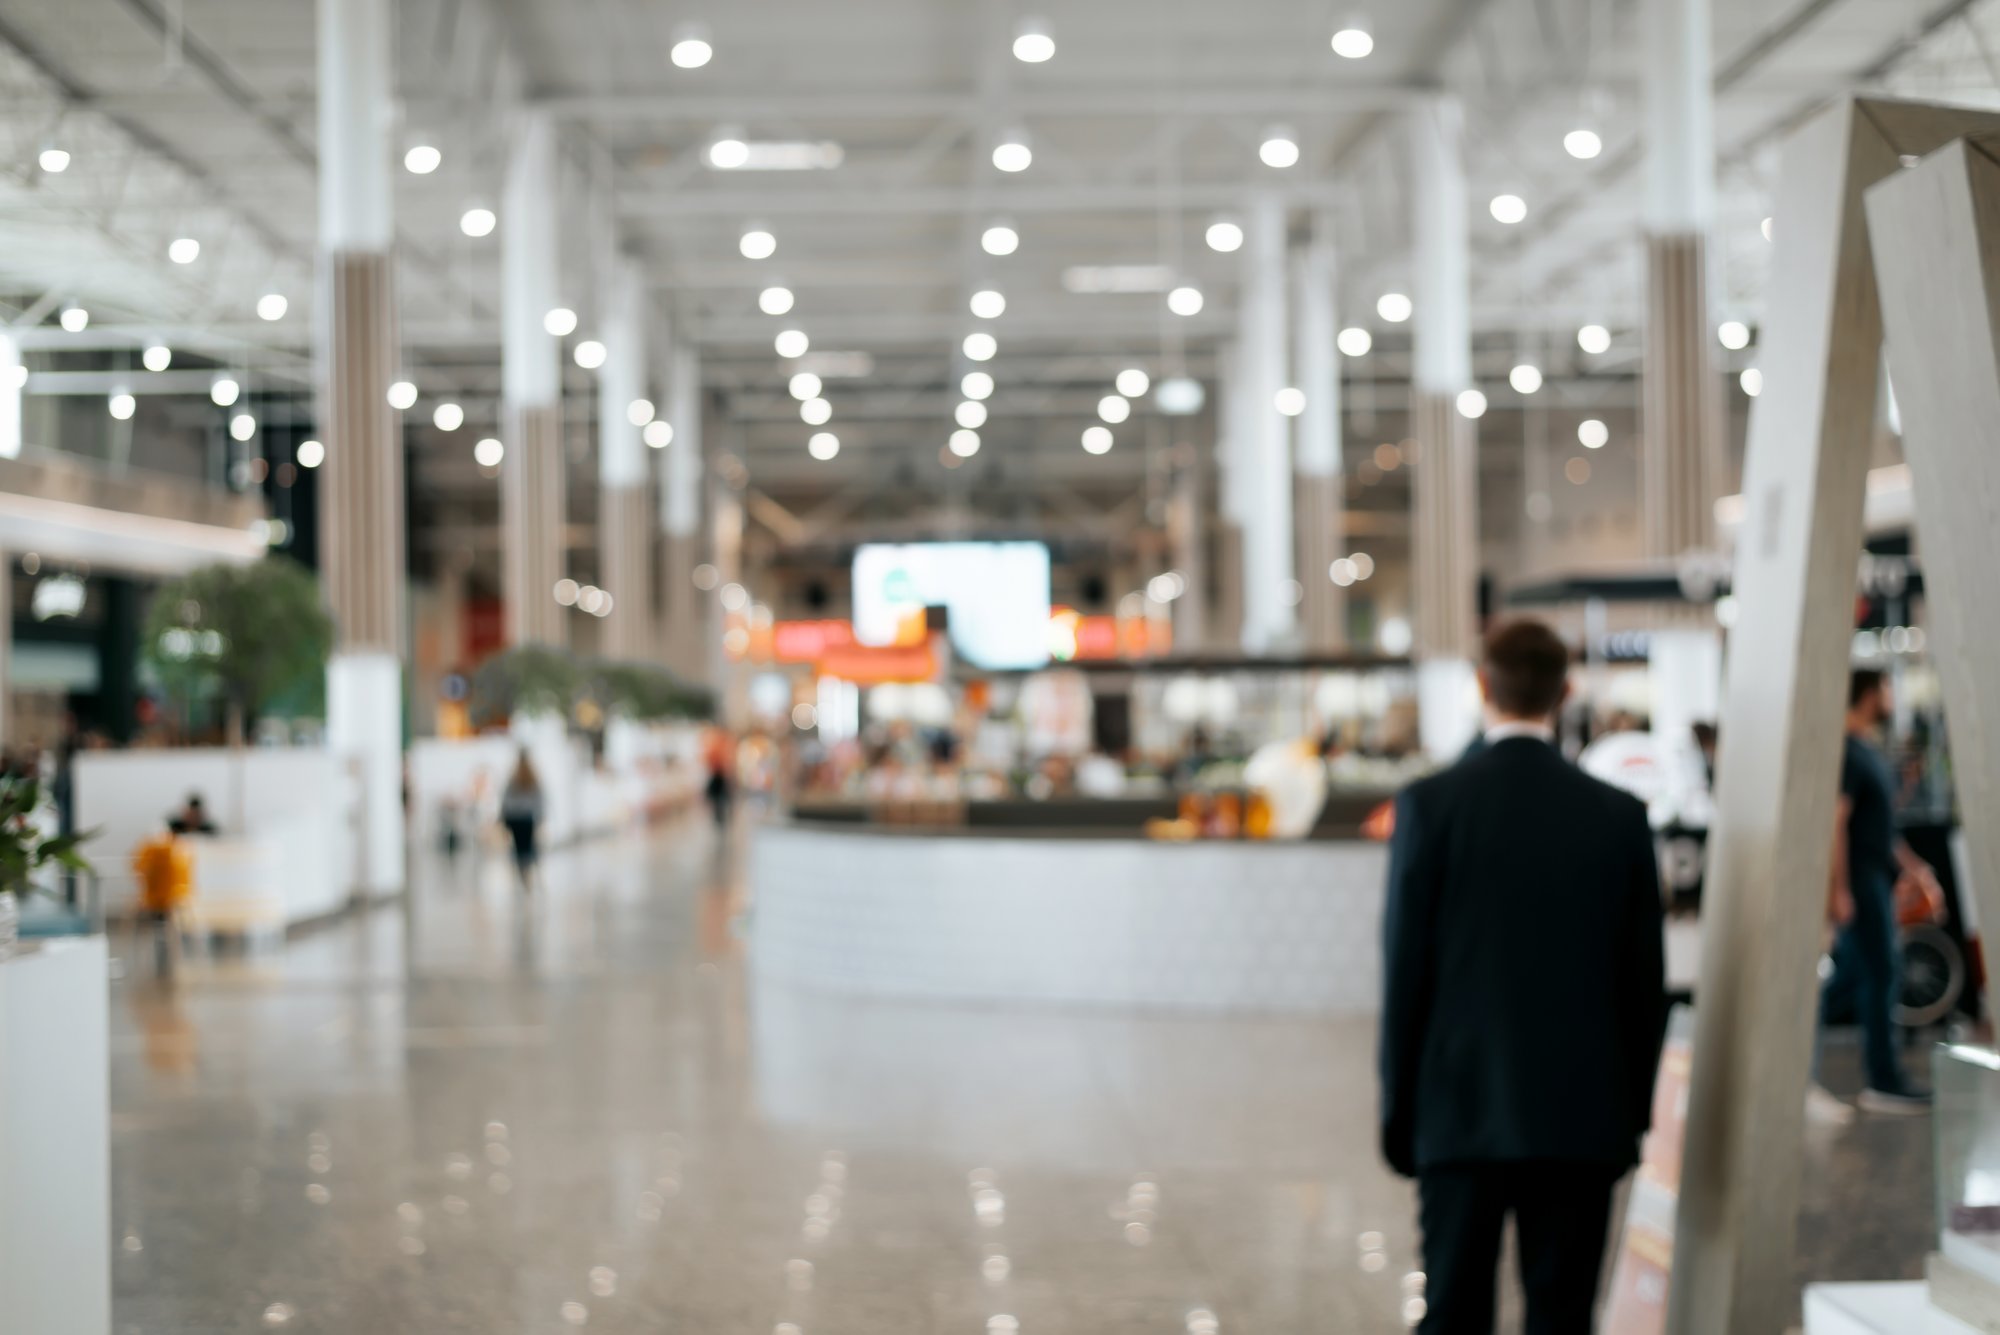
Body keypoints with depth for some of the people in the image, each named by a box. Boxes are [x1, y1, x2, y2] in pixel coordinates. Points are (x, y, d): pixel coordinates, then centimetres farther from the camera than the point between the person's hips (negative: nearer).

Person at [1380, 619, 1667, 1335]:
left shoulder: (1431, 804, -6)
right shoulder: (1620, 815, 0)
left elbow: (1405, 972, -4)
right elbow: (1646, 984, 4)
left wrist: (1399, 1114, 4)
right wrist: (1632, 1112, 13)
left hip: (1461, 1114, -1)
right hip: (1584, 1117, 2)